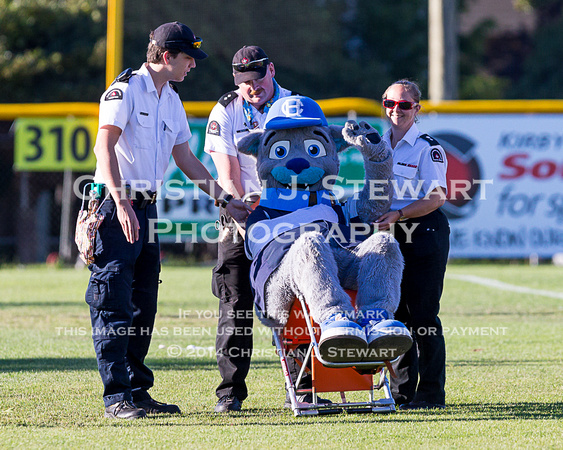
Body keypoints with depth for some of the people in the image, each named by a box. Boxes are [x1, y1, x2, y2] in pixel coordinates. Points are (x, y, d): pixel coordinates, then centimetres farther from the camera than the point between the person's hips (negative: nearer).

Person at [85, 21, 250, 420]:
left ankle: (138, 390, 14)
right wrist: (121, 203, -30)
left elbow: (186, 158, 23)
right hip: (115, 204, -9)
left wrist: (224, 200, 21)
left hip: (147, 207, 9)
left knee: (143, 304, 9)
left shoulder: (172, 102, 16)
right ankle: (116, 396, -13)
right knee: (114, 303, -10)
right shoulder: (126, 91, -10)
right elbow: (104, 146, -20)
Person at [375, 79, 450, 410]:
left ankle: (431, 392, -2)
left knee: (422, 314, -7)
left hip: (424, 235, -7)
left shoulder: (428, 149, -7)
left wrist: (398, 214, -24)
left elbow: (437, 197, -15)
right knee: (395, 312, 8)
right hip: (389, 236, 7)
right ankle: (402, 390, 15)